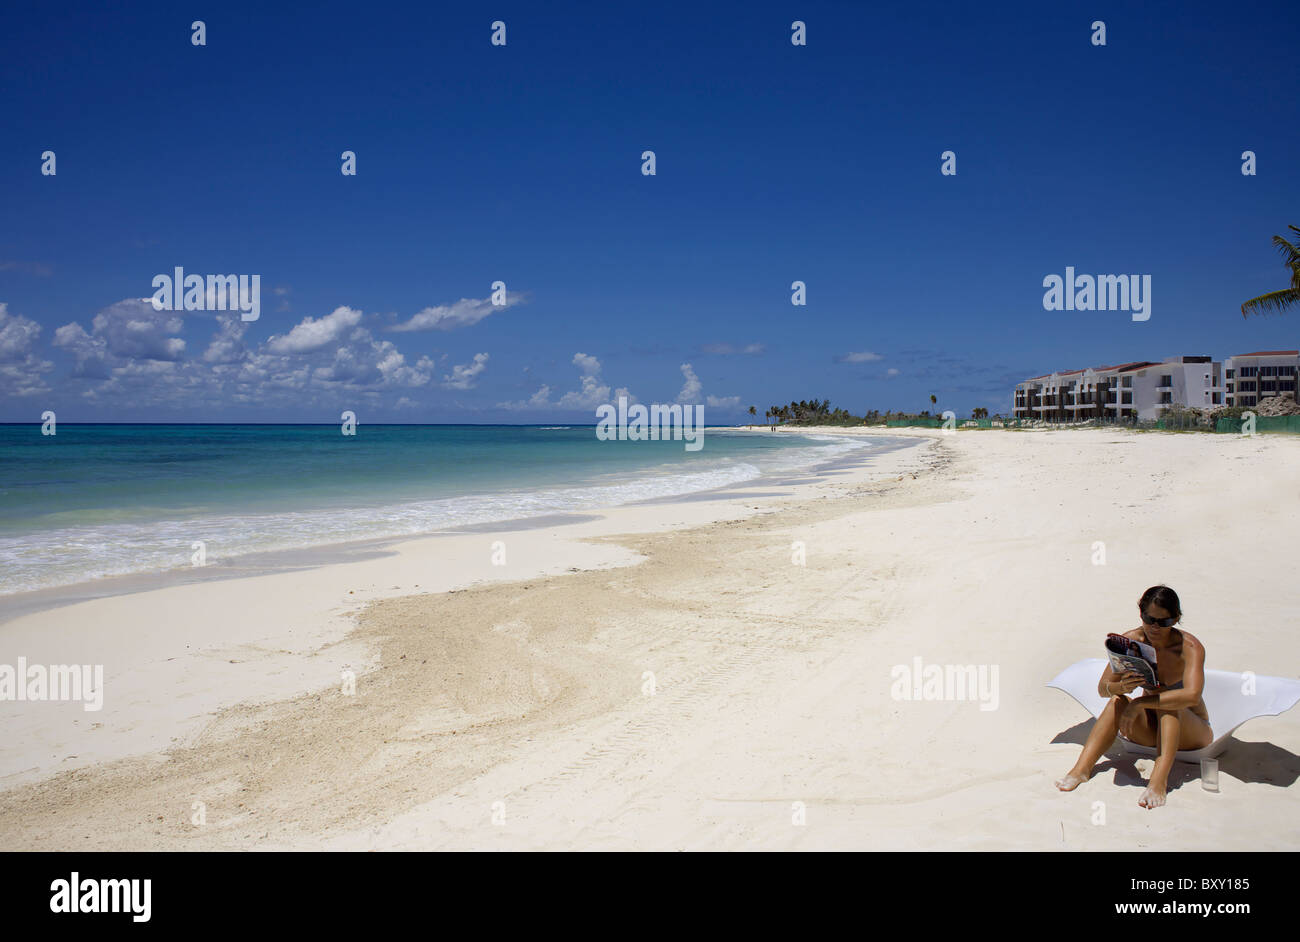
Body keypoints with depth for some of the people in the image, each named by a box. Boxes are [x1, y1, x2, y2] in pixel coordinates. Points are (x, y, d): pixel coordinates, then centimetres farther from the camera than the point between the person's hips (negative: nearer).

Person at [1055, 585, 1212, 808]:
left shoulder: (1189, 646, -21)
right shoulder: (1131, 641, -10)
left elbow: (1192, 695, -38)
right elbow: (1102, 687, -12)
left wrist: (1140, 703, -42)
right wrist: (1122, 687, -34)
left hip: (1191, 729, -3)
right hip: (1150, 729, 3)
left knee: (1167, 706, -32)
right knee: (1117, 702, -24)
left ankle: (1159, 779, -47)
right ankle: (1081, 769, -33)